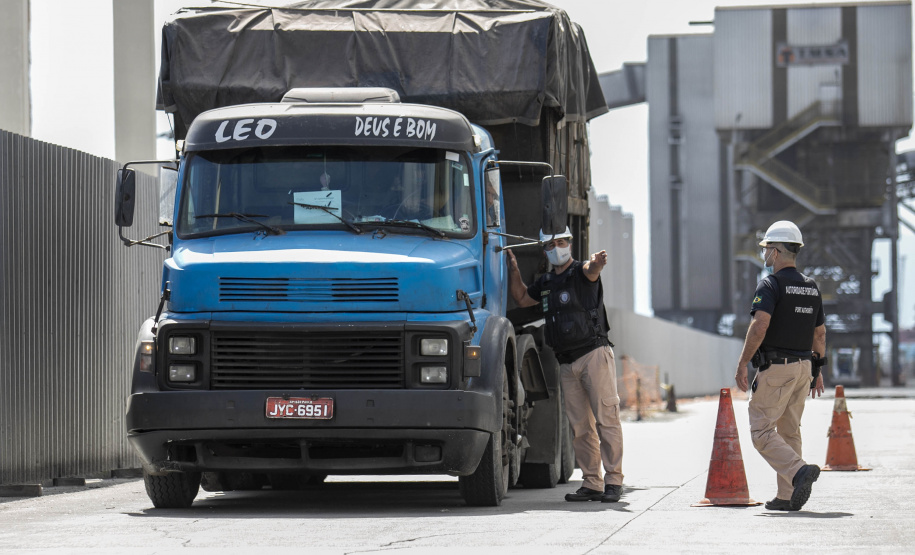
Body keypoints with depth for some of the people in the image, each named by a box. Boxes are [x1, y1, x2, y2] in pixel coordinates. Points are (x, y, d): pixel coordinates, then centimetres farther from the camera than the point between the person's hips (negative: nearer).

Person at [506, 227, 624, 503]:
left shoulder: (581, 273, -4)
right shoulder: (546, 281, 16)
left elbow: (591, 271, -29)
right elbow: (522, 298, 32)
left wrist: (596, 263, -53)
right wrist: (514, 270, 18)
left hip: (594, 355, -7)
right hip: (567, 364, 7)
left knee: (606, 419, -8)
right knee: (580, 426, 6)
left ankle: (613, 481, -7)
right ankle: (592, 483, 9)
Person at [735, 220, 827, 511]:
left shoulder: (770, 285, -11)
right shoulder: (812, 287, 13)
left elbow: (760, 326, -22)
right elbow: (820, 333, 17)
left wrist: (742, 363, -17)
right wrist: (817, 371, 23)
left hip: (776, 367, -7)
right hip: (803, 367, 7)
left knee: (762, 430, -4)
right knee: (789, 431, 12)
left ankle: (799, 470, -24)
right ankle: (787, 496, 10)